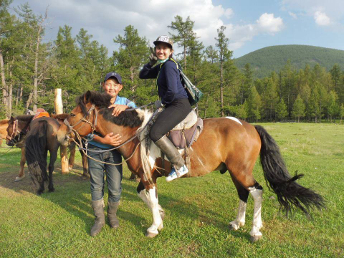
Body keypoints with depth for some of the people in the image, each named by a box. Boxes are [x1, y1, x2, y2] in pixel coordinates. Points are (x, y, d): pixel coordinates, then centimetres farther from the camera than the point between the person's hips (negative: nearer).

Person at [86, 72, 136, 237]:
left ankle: (112, 215, 31)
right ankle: (99, 219, 28)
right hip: (95, 151, 0)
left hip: (114, 151, 1)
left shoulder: (125, 102, 1)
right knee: (96, 186, 8)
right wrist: (103, 140, -26)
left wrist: (125, 107, -32)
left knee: (115, 189, 3)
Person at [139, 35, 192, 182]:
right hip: (173, 105, 11)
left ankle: (179, 166, -19)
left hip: (179, 105, -11)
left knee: (155, 133, -26)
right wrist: (152, 62, 10)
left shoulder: (169, 65, -11)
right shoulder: (161, 66, 18)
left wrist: (163, 102, -4)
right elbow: (143, 75, 24)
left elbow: (172, 91, -22)